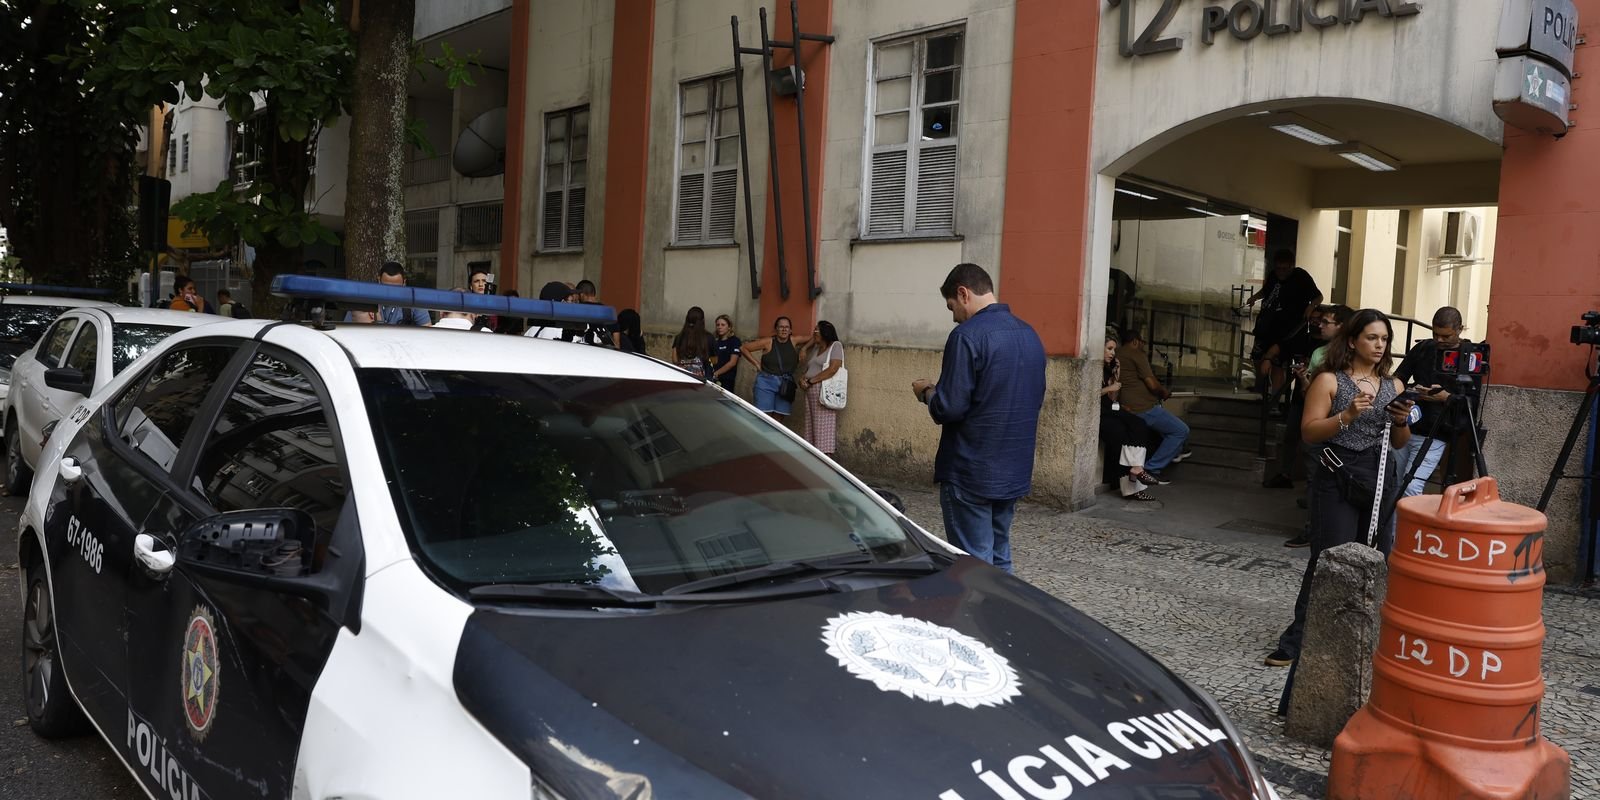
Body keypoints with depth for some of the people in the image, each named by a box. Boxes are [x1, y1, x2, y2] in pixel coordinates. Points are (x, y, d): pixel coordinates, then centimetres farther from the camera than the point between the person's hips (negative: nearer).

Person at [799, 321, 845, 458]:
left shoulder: (836, 346, 0)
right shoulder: (815, 349, 22)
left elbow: (833, 369, -13)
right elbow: (808, 370, 20)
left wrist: (810, 381, -12)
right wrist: (803, 380, -3)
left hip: (825, 391, -7)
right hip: (810, 392, 7)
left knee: (824, 429, -10)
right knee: (812, 428, 3)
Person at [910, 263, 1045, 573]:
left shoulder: (968, 335, -16)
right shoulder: (1030, 335, 9)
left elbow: (949, 408, -20)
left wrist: (927, 391, 2)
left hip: (971, 474, -8)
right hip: (1014, 472, 8)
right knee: (999, 560, 17)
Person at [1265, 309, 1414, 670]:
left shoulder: (1393, 385, 11)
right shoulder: (1329, 380, -1)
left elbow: (1400, 443, 15)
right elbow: (1309, 431, -9)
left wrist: (1401, 422, -5)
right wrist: (1347, 415, -22)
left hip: (1381, 478, 5)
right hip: (1337, 479, -4)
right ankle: (1297, 640, -1)